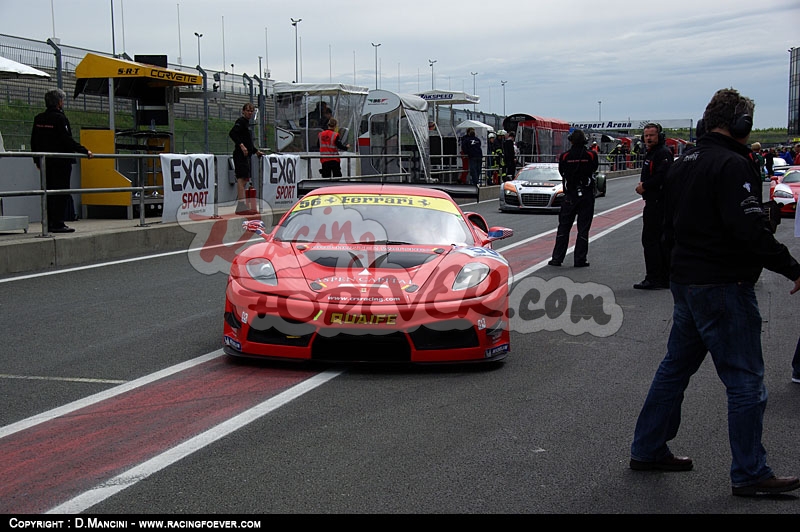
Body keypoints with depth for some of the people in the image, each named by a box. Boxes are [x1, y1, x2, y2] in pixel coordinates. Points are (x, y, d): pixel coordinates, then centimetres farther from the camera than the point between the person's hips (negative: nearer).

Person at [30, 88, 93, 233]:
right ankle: (58, 224, -6)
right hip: (61, 161, -7)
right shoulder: (60, 118, -13)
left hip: (45, 162, 7)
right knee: (61, 192, -4)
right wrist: (85, 151, -11)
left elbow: (34, 141, 15)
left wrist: (37, 159, 24)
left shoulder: (38, 119, 10)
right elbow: (68, 141, -17)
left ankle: (48, 223, 13)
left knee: (48, 192, 11)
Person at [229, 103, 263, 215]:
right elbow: (232, 133, -21)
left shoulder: (247, 123, 23)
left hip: (246, 155, 10)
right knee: (242, 178, -15)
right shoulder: (241, 121, -6)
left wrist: (256, 151, 35)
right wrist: (241, 145, -28)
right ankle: (241, 206, -21)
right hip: (240, 154, -10)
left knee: (244, 179, 10)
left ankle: (240, 205, 13)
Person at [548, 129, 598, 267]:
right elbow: (594, 169, 8)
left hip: (570, 196, 1)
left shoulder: (564, 156, -5)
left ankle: (557, 258, 7)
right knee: (583, 228, 4)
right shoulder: (591, 155, -6)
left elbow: (561, 172, 7)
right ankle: (580, 260, 4)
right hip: (587, 195, -1)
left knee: (563, 227, 8)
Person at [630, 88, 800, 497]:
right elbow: (750, 229, -24)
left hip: (685, 280, 10)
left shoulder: (683, 163, 13)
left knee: (675, 367, 18)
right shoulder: (731, 164, -17)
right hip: (724, 287, -9)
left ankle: (648, 449, 25)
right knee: (745, 382, -2)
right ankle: (749, 474, 3)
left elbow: (670, 223, 21)